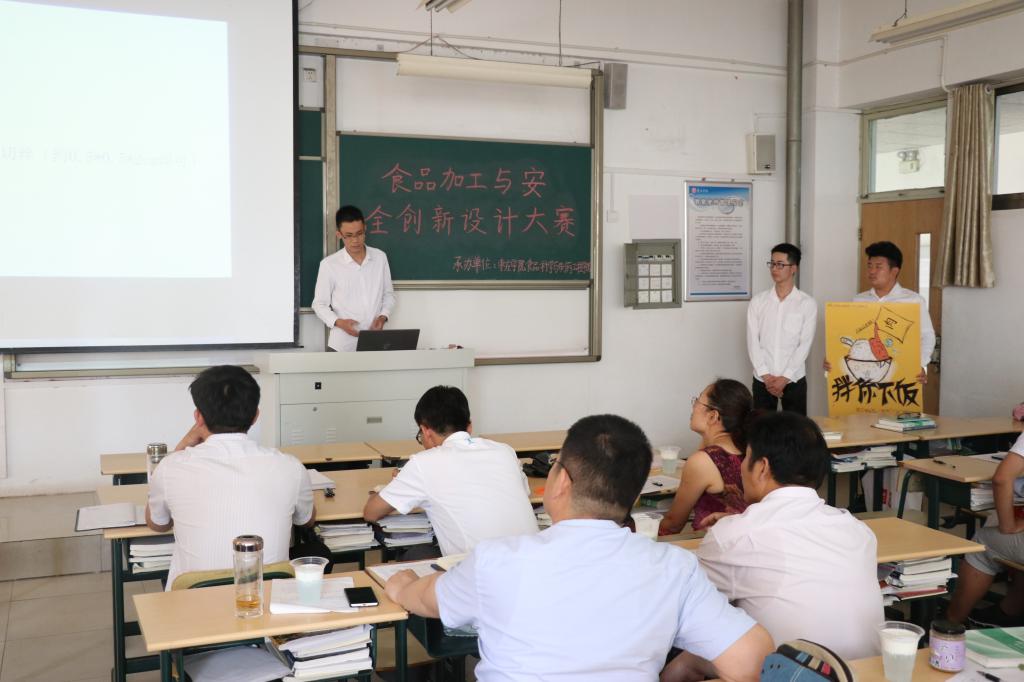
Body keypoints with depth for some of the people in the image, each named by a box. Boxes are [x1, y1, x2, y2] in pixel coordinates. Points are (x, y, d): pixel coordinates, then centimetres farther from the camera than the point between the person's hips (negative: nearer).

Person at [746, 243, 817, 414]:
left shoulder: (807, 304, -2)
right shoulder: (758, 301, 3)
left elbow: (804, 345, -6)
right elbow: (753, 342, -1)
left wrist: (784, 378, -12)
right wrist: (766, 376, -9)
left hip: (794, 381, -1)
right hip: (762, 381, 1)